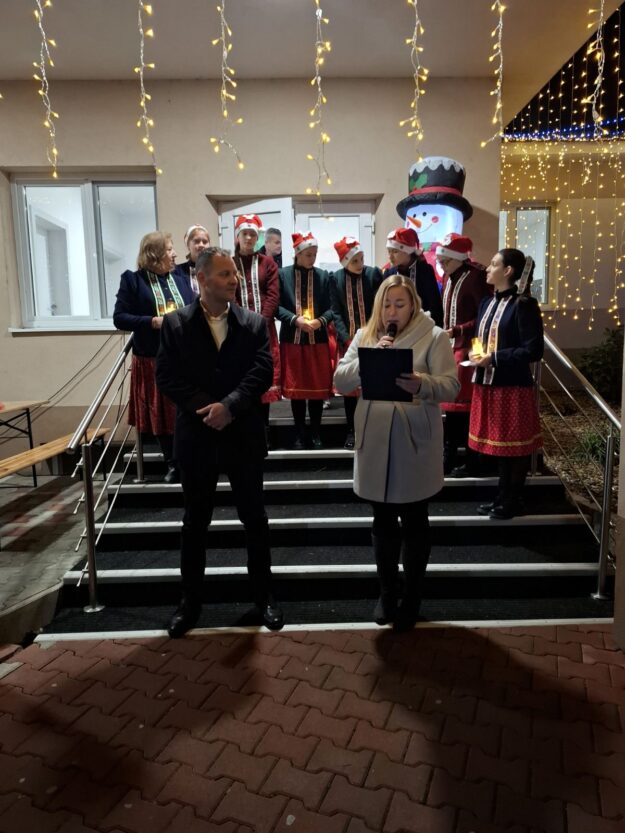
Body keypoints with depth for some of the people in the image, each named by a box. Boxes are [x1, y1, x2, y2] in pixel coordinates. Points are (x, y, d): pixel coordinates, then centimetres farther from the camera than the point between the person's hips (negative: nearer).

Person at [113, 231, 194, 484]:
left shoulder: (179, 278, 10)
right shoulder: (133, 280, -1)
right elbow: (119, 318, -5)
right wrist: (152, 322, -17)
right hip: (152, 359, -2)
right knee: (161, 414, 7)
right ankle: (173, 464, 22)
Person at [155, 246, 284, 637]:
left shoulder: (255, 323, 2)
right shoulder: (176, 323, 0)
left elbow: (262, 372, -8)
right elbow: (167, 376, -7)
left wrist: (229, 406, -20)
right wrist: (206, 408, -17)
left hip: (244, 435, 0)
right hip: (197, 436, 0)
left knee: (255, 517, 11)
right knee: (195, 521, 12)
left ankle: (265, 595, 28)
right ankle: (191, 600, 28)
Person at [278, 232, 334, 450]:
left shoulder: (323, 276, 5)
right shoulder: (283, 274, 1)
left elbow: (330, 307, 4)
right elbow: (277, 306, -2)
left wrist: (320, 321, -15)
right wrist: (296, 319, -16)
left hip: (318, 340, 1)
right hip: (292, 340, -1)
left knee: (318, 387, 5)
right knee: (296, 387, 5)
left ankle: (316, 434, 17)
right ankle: (300, 434, 16)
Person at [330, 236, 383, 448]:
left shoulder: (374, 274, -1)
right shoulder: (335, 278, 3)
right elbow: (336, 312, 0)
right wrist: (346, 339, -11)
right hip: (348, 340, 1)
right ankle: (351, 431, 17)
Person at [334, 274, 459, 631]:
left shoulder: (434, 336, -3)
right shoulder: (365, 336, 7)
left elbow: (451, 386, -11)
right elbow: (340, 381, 0)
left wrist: (422, 384, -31)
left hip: (415, 443, -3)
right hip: (375, 443, 3)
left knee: (414, 521, 10)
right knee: (383, 521, 14)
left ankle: (412, 597, 27)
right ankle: (387, 591, 33)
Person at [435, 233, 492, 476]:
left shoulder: (476, 277, -15)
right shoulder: (448, 277, 11)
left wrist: (458, 331, -22)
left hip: (469, 349, -8)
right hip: (451, 347, 8)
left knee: (465, 405, -2)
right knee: (451, 402, 12)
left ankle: (472, 461, 11)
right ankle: (449, 457, 23)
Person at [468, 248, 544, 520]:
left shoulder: (523, 305, -12)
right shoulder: (487, 302, 11)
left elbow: (533, 350, -17)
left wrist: (494, 358, -19)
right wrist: (475, 353, -2)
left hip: (513, 385, -7)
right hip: (488, 384, 8)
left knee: (515, 445, 5)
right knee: (498, 442, 15)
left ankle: (513, 501, 19)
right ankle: (502, 496, 29)